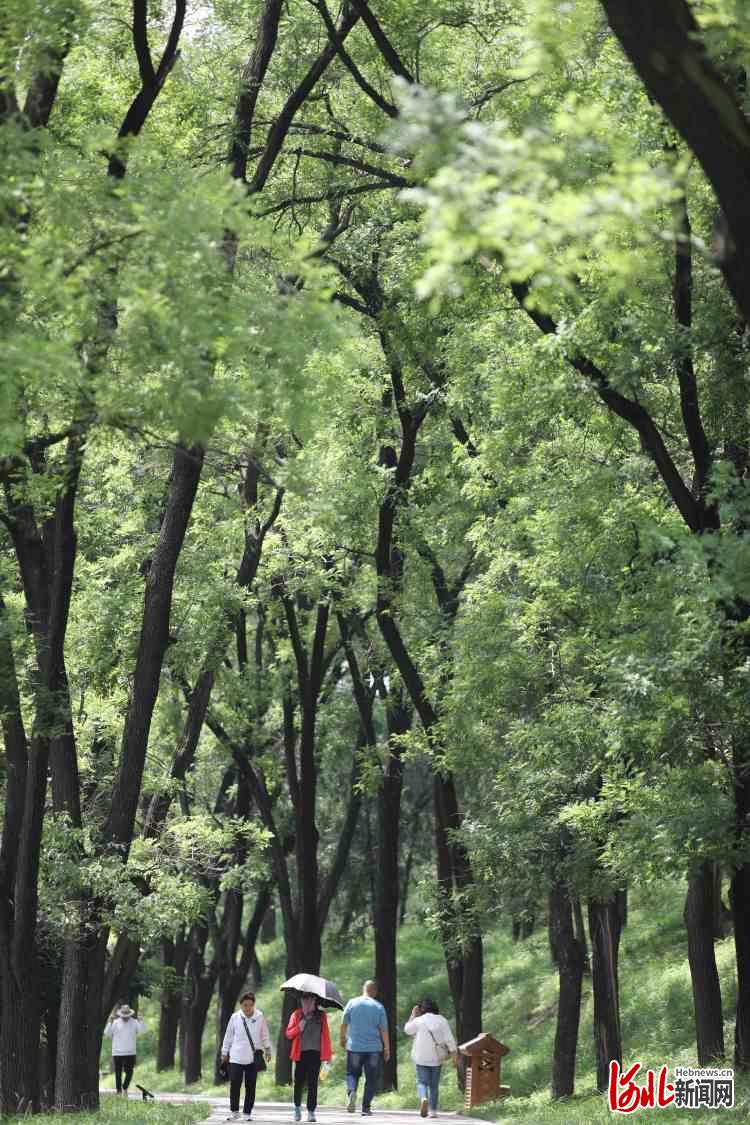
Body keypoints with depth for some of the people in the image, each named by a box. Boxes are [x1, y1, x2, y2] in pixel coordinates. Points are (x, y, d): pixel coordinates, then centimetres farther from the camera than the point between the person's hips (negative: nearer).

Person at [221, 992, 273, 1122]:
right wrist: (224, 1052, 13)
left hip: (253, 1058, 0)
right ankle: (234, 1111, 8)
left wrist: (267, 1049, 7)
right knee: (234, 1085, -6)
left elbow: (265, 1035, 10)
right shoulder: (235, 1017, 1)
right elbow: (228, 1036, 10)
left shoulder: (260, 1017, 0)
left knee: (251, 1087, 5)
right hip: (236, 1057, 0)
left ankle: (247, 1113, 15)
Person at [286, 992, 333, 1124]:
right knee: (299, 1082, 3)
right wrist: (298, 1028, -13)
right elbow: (288, 1034, 6)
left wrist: (328, 1055, 3)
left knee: (312, 1083, -2)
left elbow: (326, 1035, 7)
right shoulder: (296, 1015, 8)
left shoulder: (322, 1016, 8)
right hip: (300, 1053, 0)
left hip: (315, 1053, 0)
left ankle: (311, 1111, 2)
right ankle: (297, 1106, 27)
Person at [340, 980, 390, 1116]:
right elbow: (383, 1030, -3)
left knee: (352, 1074, 13)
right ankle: (366, 1108, 5)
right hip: (374, 1048, 0)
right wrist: (387, 1048, 5)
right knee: (371, 1079, 9)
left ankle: (351, 1091, -16)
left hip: (354, 1046, 0)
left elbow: (344, 1024, 4)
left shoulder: (352, 1003, -1)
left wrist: (343, 1038, 21)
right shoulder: (379, 1007, -2)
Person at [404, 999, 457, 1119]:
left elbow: (407, 1029, 15)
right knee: (434, 1085, 12)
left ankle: (423, 1099, -27)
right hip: (437, 1058, 2)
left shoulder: (418, 1021, -5)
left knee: (422, 1082, 2)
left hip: (421, 1058, -2)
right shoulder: (442, 1021, 0)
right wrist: (454, 1057, -2)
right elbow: (450, 1040, -5)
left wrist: (413, 1015, 21)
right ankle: (433, 1111, 11)